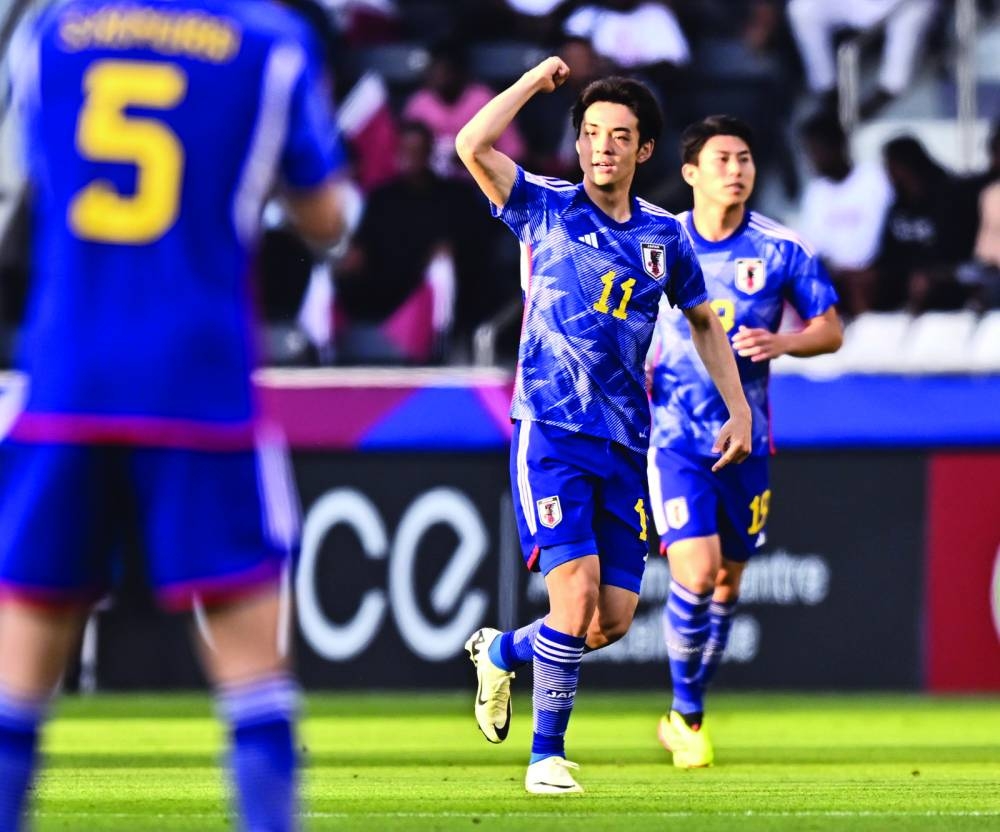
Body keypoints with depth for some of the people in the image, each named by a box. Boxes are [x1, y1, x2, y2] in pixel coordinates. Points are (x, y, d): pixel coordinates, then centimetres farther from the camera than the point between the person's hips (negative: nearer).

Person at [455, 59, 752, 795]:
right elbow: (472, 146, -15)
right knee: (576, 587, -18)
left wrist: (739, 409, 17)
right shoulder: (545, 209, -1)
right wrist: (538, 79, -8)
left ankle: (502, 651, 31)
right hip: (552, 434, -4)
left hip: (625, 443, 4)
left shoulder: (664, 236, 9)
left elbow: (703, 321, 23)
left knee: (614, 620, 1)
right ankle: (547, 756, -4)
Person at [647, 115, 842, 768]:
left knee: (728, 582, 10)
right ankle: (686, 714, 3)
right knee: (695, 573, -16)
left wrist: (781, 343, -16)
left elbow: (830, 331, 3)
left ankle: (687, 715, 30)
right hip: (675, 434, -2)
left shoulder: (782, 249, -3)